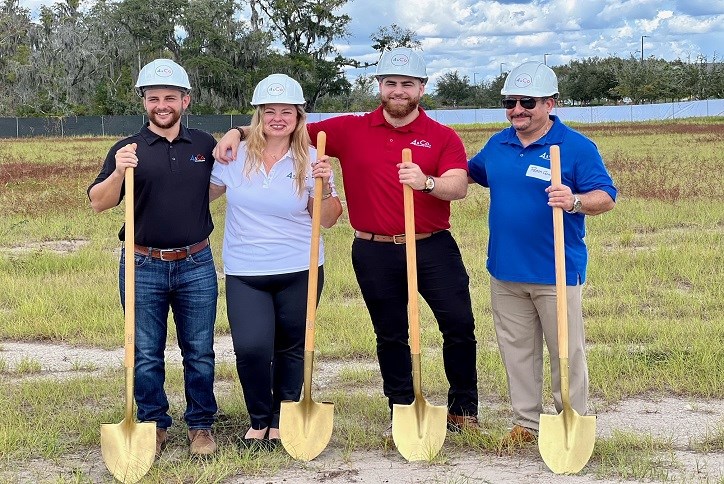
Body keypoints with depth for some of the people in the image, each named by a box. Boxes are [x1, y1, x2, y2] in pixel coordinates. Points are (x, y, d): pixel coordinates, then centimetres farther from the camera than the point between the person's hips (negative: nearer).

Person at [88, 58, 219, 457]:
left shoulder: (205, 145, 6)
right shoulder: (128, 150, -1)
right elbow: (98, 203, -8)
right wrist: (118, 173, -28)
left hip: (196, 265, 1)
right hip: (143, 267, -1)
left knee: (199, 353, 8)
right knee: (145, 356, 7)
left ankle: (200, 425, 21)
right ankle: (153, 425, 21)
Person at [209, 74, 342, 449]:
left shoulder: (312, 160, -2)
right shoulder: (235, 155, 1)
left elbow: (328, 220, -1)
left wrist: (324, 188, -17)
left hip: (299, 271, 0)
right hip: (244, 273, 0)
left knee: (291, 348, 8)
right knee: (251, 347, -14)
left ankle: (282, 421, 29)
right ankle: (258, 420, 11)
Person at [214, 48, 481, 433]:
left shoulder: (443, 137, 0)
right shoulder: (350, 130, 4)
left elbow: (458, 186, -14)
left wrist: (426, 182, -35)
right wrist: (238, 132, -6)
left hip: (433, 247, -1)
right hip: (375, 253, 1)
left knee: (460, 326, 0)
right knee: (390, 336, 12)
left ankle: (464, 408, 20)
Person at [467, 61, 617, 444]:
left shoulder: (576, 147, -9)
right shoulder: (498, 144, 8)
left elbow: (606, 197, -14)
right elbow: (472, 172, 26)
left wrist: (575, 202, -34)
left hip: (557, 272, -5)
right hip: (505, 271, 5)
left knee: (566, 353, 5)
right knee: (517, 351, 14)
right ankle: (526, 423, 27)